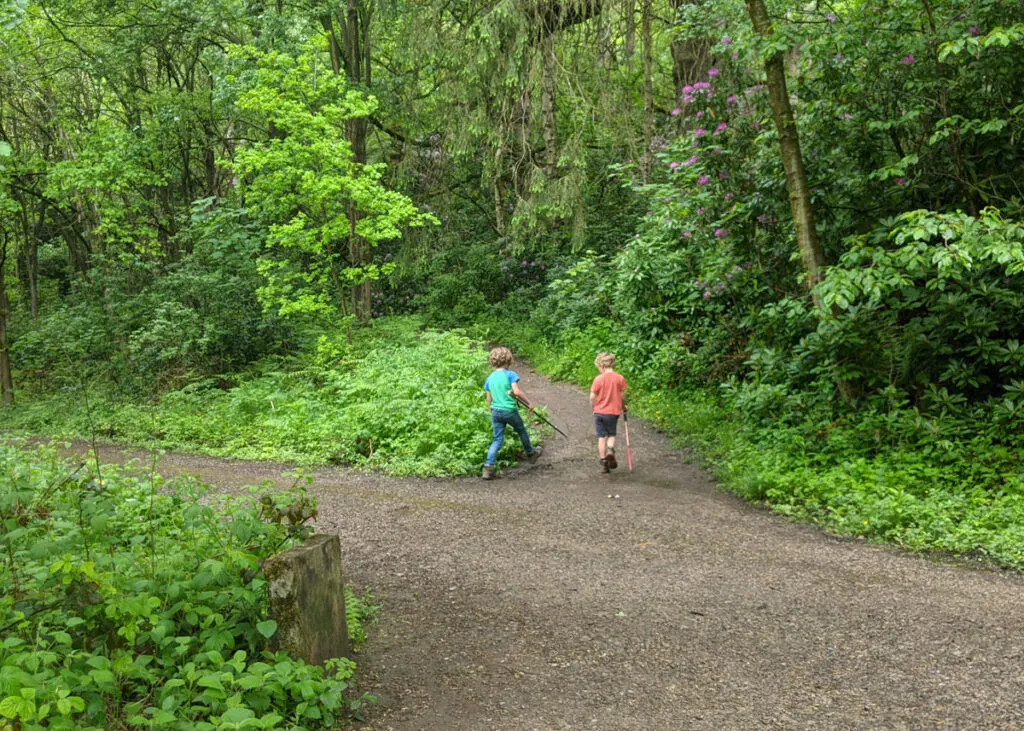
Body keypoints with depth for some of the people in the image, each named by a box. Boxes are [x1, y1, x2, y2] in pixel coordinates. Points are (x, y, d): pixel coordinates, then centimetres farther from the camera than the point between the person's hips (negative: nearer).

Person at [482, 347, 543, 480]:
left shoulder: (490, 378, 6)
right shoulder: (510, 374, -10)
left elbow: (489, 400, 9)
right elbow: (517, 391, -21)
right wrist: (529, 403, -10)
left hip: (495, 412, 4)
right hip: (510, 411, -4)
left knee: (497, 439, 6)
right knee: (522, 431, 21)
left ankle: (488, 467, -9)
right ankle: (531, 453, 44)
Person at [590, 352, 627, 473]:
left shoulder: (598, 379, -9)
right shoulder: (620, 378, -5)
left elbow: (592, 397, -8)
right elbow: (622, 395, -1)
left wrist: (594, 408, 9)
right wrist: (623, 406, 18)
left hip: (599, 412, -1)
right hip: (613, 412, 1)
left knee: (602, 437, 9)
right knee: (611, 435, 17)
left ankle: (603, 462, 9)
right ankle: (610, 450, -12)